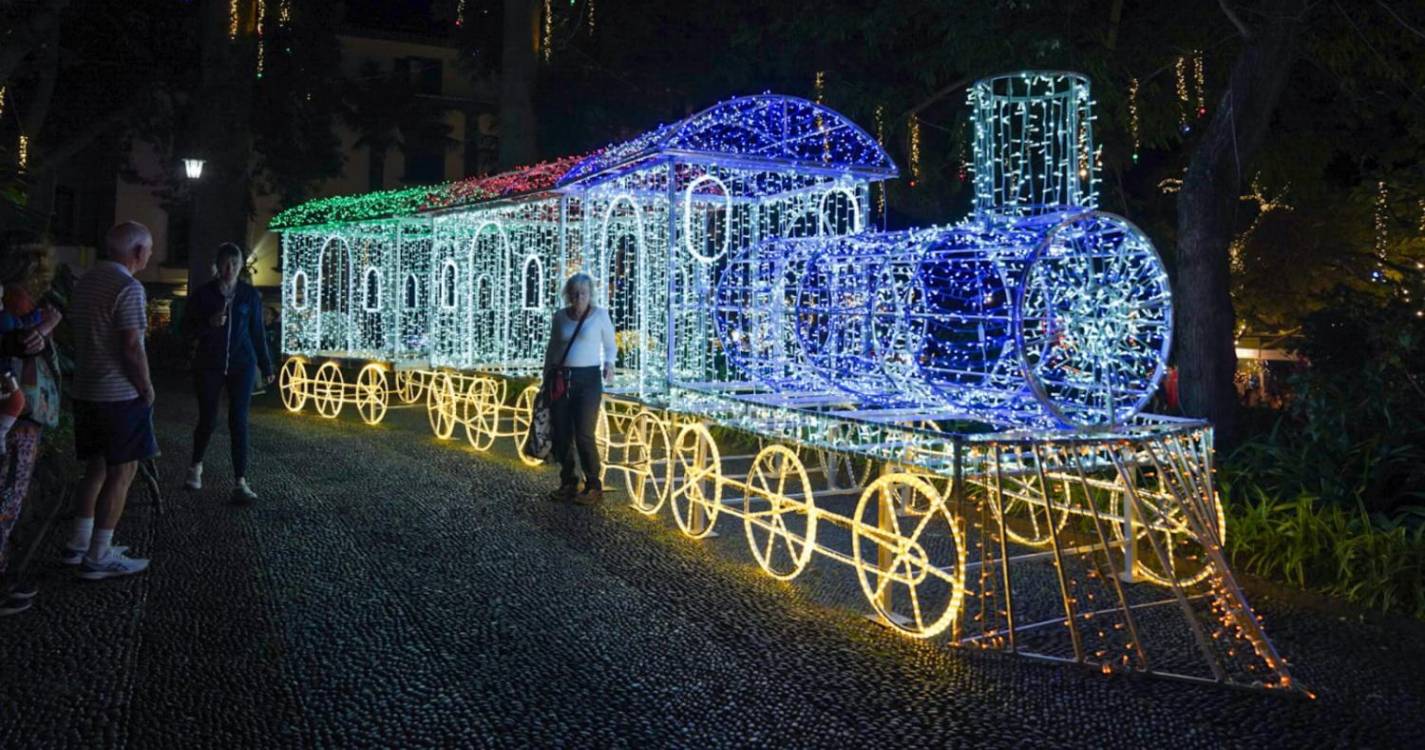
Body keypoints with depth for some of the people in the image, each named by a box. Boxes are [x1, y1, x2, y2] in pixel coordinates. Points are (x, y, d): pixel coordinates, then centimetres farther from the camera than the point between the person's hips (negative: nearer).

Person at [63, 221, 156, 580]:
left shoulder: (86, 280, 12)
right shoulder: (128, 287, -17)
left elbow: (81, 334, 17)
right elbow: (132, 348, -21)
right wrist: (147, 389, -9)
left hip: (85, 391, 9)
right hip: (121, 395, -9)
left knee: (98, 465, 18)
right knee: (122, 471, -2)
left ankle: (79, 544, 22)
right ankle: (98, 558, 1)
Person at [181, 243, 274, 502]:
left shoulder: (250, 295, 1)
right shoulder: (203, 293, -1)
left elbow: (258, 332, 7)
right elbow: (187, 329, 1)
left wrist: (266, 366, 8)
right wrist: (209, 323, -18)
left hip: (242, 366, 0)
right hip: (209, 366, 0)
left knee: (239, 422, -5)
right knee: (207, 420, 7)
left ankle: (240, 483, -4)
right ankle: (196, 466, 36)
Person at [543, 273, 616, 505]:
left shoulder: (600, 314, -3)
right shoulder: (560, 316, 6)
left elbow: (610, 346, 6)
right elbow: (552, 349, 16)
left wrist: (609, 364, -15)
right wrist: (546, 381, 13)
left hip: (588, 379, -4)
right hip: (560, 379, 4)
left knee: (584, 435, -8)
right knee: (560, 434, 5)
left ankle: (594, 486, 7)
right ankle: (568, 483, 21)